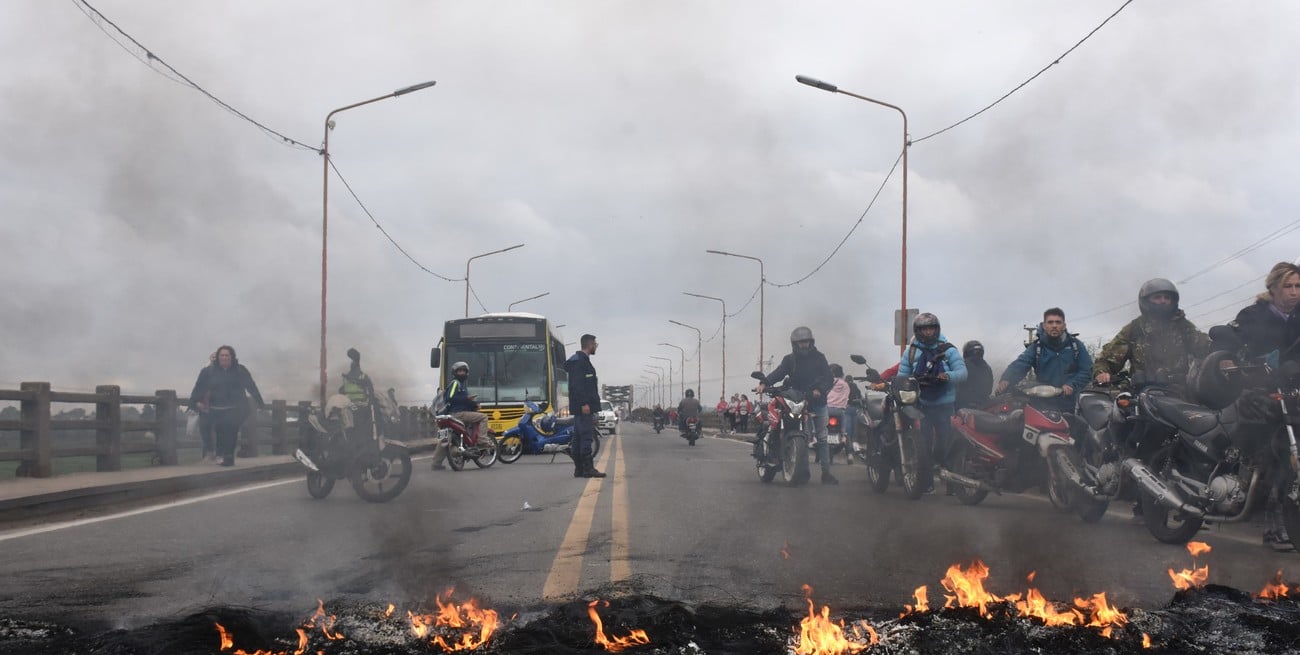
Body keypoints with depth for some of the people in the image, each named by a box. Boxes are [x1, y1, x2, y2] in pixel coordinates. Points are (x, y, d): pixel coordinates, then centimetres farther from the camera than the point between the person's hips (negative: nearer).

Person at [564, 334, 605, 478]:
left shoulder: (580, 360, 20)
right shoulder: (580, 361, -12)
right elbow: (577, 384, -21)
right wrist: (584, 403, -25)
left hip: (580, 407, 11)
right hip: (584, 406, -11)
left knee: (578, 438, 10)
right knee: (586, 437, -11)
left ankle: (579, 469, 12)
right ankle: (588, 468, -13)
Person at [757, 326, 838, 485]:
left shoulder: (819, 358, 5)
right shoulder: (790, 359, 4)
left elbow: (828, 377, -2)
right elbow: (778, 372, -11)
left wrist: (820, 389, -22)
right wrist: (764, 382, -31)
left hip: (818, 402, 1)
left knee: (822, 439, 3)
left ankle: (826, 473, 5)